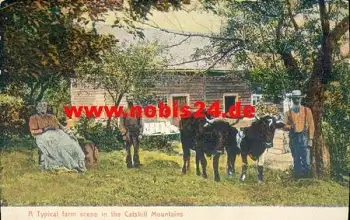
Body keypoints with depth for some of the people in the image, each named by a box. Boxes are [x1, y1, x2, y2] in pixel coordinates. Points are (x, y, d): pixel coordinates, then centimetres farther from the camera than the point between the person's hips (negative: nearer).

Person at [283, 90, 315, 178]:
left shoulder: (307, 110, 7)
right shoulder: (288, 113, 11)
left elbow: (311, 125, 4)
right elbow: (285, 126, 7)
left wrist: (310, 139, -4)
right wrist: (291, 127, -16)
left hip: (304, 137, -2)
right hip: (293, 138, 2)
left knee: (307, 161, -9)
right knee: (296, 161, 7)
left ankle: (307, 177, 2)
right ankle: (298, 176, 14)